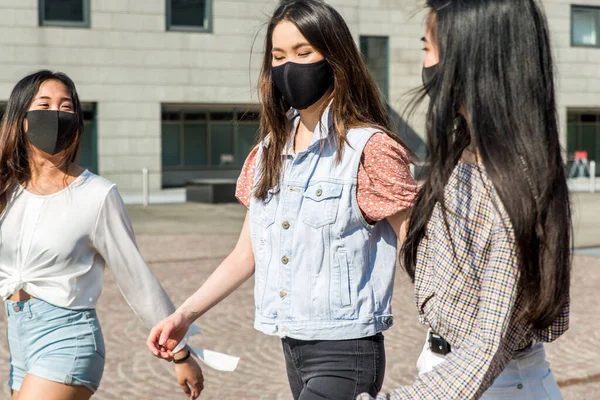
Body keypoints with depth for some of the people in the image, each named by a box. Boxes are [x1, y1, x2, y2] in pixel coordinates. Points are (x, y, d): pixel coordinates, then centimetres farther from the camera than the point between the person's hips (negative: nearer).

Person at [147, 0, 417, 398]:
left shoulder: (370, 149, -11)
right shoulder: (270, 153, 9)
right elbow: (247, 254, 15)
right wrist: (184, 316, 8)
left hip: (344, 354, -7)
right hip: (294, 349, 7)